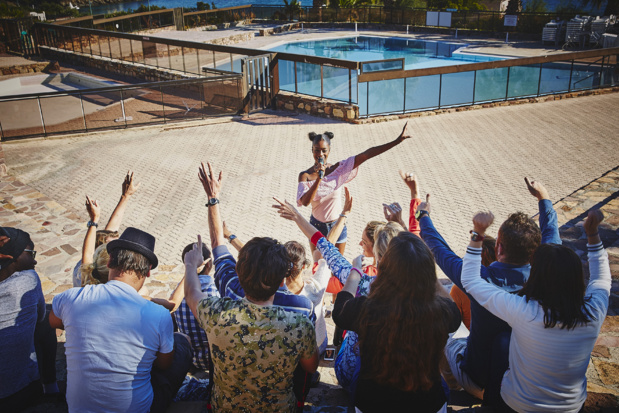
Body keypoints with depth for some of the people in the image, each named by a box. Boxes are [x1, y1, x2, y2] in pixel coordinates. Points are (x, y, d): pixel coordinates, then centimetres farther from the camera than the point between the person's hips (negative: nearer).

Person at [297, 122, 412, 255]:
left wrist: (398, 140, -22)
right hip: (317, 226, -1)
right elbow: (305, 202, -27)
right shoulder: (305, 176, -15)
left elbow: (366, 155, -19)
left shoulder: (338, 169, -12)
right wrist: (319, 178, -35)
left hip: (337, 225, 1)